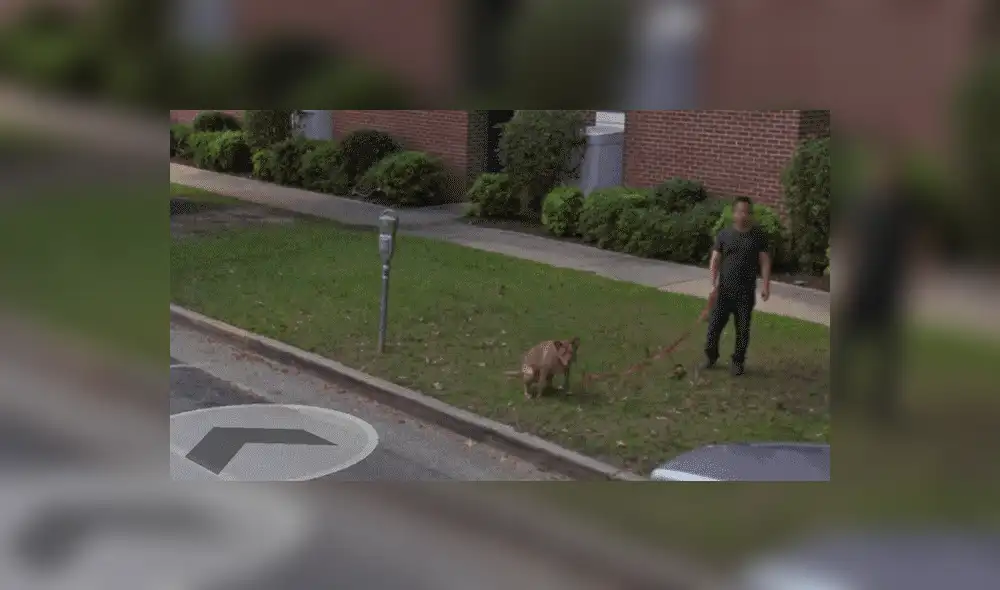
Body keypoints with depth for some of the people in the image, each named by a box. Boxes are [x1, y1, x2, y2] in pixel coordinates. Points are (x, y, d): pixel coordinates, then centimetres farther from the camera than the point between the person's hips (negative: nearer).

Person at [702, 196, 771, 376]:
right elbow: (715, 260, 0)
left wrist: (766, 285, -9)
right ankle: (710, 356, 24)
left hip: (746, 291, 0)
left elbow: (764, 262, 0)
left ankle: (738, 361, 18)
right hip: (724, 289, 1)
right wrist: (714, 283, -11)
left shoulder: (759, 236, 1)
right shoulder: (724, 235, 1)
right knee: (715, 324, 4)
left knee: (743, 328, 5)